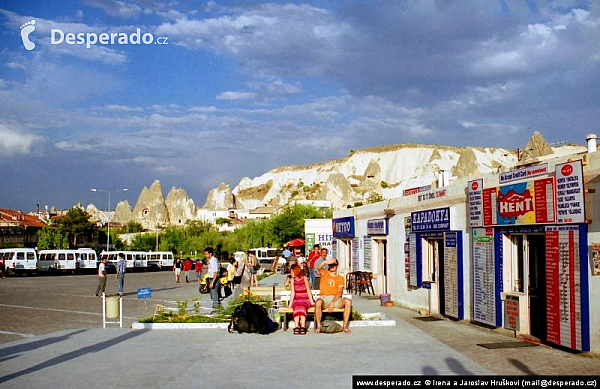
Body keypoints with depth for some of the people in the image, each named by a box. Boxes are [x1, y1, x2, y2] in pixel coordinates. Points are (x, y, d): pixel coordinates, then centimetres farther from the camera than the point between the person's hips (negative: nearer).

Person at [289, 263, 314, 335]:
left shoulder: (304, 278, 2)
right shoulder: (293, 280, 10)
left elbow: (308, 290, 1)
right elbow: (293, 293, 4)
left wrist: (311, 301, -7)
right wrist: (290, 303, -5)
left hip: (305, 300, -2)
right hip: (297, 300, 2)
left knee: (302, 307, -34)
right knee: (296, 307, -32)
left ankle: (302, 326, -48)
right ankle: (296, 326, -47)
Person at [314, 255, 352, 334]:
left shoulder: (340, 278, 13)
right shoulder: (324, 273, 12)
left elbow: (339, 292, 1)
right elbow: (318, 268, -13)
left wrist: (332, 303, -16)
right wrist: (325, 262, -36)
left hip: (336, 299, 2)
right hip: (324, 298, -1)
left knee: (348, 301, -29)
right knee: (318, 302, -37)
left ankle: (345, 326, -24)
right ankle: (318, 326, -25)